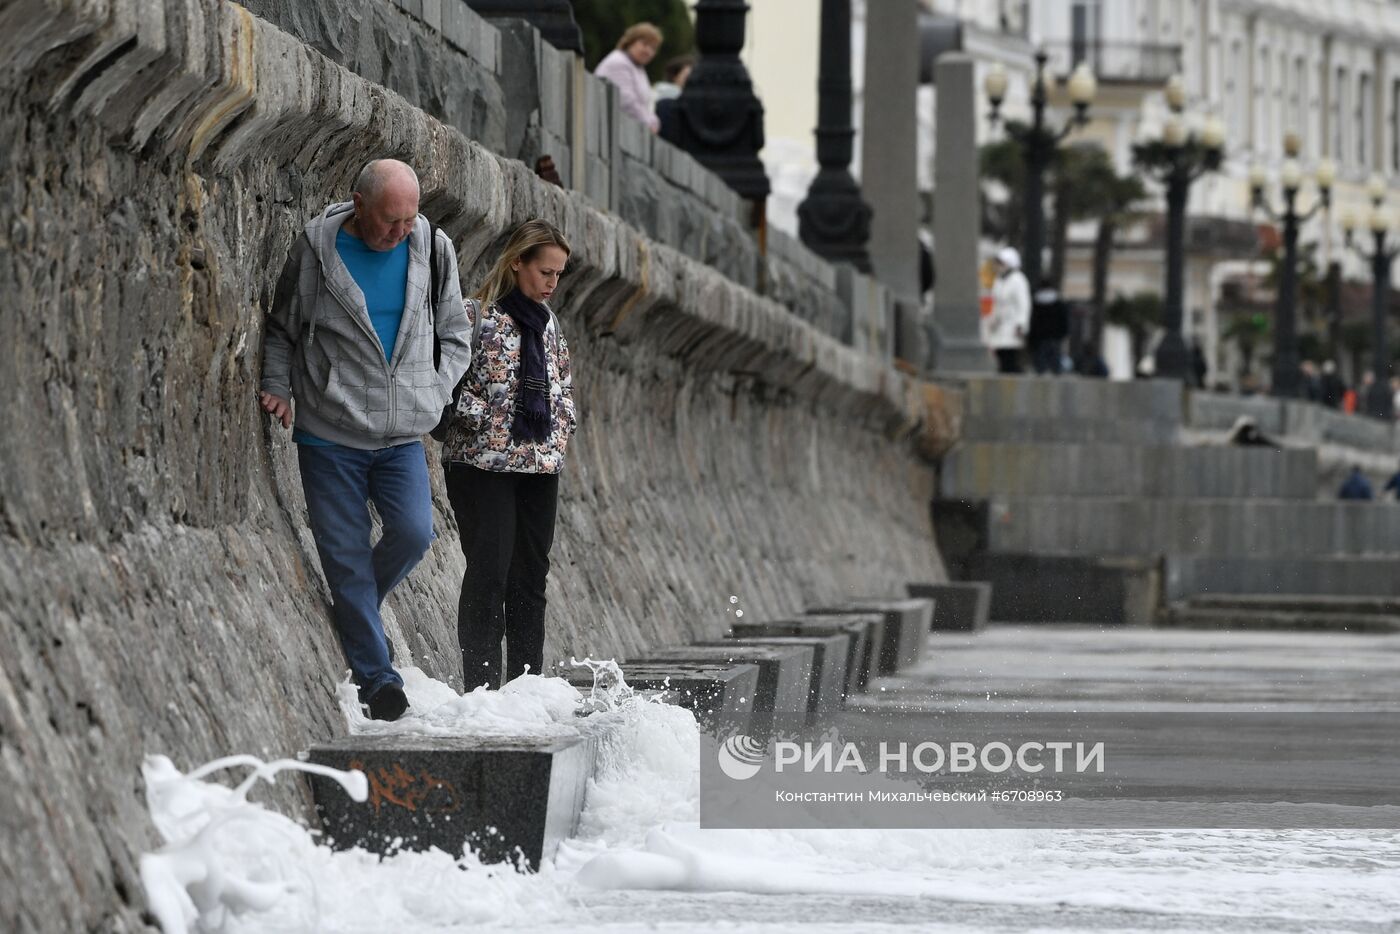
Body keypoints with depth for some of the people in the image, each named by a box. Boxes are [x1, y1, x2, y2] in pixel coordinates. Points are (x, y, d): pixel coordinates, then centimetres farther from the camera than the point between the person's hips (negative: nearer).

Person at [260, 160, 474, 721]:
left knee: (413, 533, -14)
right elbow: (281, 329, 8)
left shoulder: (432, 251, 2)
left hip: (402, 436, 2)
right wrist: (279, 388, -5)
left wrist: (433, 394, 2)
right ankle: (375, 676, 10)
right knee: (345, 555, -1)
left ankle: (354, 608, 16)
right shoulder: (314, 251, -5)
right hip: (329, 436, -2)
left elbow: (455, 335, 13)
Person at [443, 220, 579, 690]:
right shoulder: (478, 315, -9)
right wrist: (481, 421, -14)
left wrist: (561, 430, 11)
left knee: (531, 575, 7)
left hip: (540, 463, 7)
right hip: (483, 462, -7)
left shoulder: (546, 320, 15)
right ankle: (481, 686, -7)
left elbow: (562, 383, 24)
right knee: (489, 573, -9)